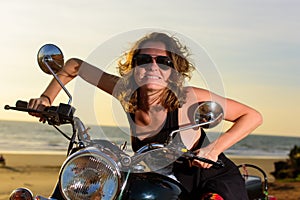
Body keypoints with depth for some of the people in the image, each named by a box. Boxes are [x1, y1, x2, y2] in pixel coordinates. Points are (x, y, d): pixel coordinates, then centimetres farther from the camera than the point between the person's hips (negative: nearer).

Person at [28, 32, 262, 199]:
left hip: (214, 178, -4)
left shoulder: (190, 98, -22)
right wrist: (46, 98, -10)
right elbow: (74, 65, 1)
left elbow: (253, 116, -15)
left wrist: (215, 148, -27)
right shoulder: (125, 91, -11)